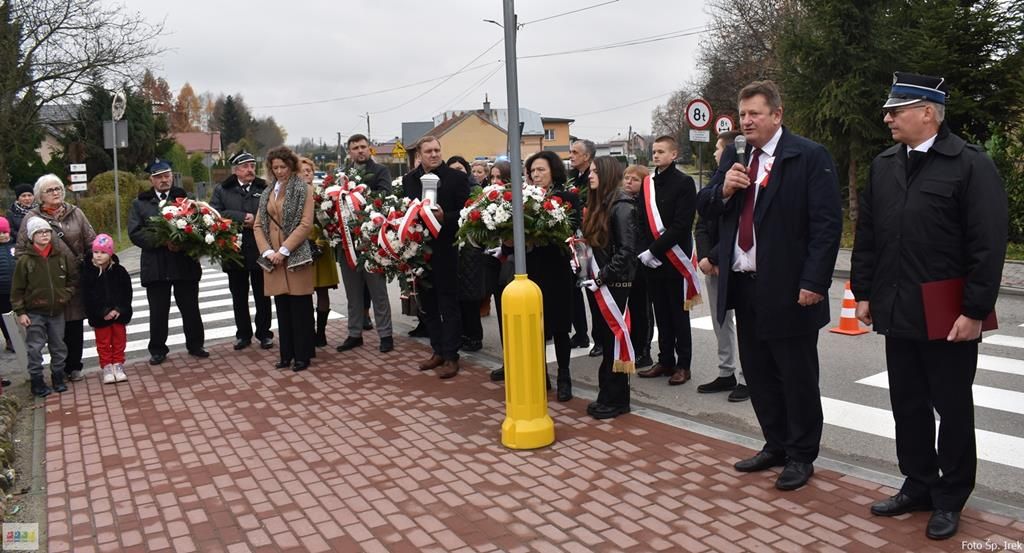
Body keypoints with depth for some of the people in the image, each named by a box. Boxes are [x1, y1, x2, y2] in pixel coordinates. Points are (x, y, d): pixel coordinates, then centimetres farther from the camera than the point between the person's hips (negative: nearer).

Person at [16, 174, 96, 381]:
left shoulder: (75, 213, 6)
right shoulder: (31, 218, 0)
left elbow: (91, 242, 8)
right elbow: (21, 250, 2)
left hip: (75, 279, 2)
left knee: (75, 324, 8)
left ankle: (74, 366, 20)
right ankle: (61, 368, 16)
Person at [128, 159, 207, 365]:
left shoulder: (185, 198, 7)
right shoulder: (140, 204, 7)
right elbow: (135, 233, -4)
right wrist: (162, 242, -16)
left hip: (185, 263, 0)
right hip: (155, 267, 0)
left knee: (190, 308, 9)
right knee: (158, 312, 7)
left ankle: (195, 345, 23)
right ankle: (157, 350, 20)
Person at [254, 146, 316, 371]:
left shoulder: (303, 190, -1)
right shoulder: (268, 193, 15)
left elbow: (305, 224, -10)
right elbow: (258, 225, 11)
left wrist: (284, 250, -15)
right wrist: (267, 251, -4)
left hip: (296, 257, -5)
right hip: (273, 258, 5)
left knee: (300, 308, 0)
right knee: (282, 308, 10)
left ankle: (302, 356, 8)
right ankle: (286, 354, 18)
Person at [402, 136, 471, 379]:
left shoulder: (456, 177, -5)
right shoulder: (409, 180, 8)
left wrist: (444, 217, -23)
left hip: (445, 250, -5)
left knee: (448, 305, 2)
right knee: (428, 304, 13)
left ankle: (451, 356, 9)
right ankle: (438, 351, 25)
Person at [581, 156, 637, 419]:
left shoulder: (621, 205, -12)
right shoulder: (597, 204, 13)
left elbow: (626, 250, -18)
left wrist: (603, 276, -18)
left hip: (614, 283, -8)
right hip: (597, 282, 8)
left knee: (613, 338, 0)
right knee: (603, 338, 11)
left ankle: (617, 400, 11)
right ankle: (606, 396, 21)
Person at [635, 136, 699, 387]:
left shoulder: (684, 182, -7)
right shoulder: (648, 184, 11)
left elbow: (682, 225, -15)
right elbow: (642, 222, 10)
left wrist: (654, 249, -17)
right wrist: (644, 251, -5)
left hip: (674, 259, -5)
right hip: (651, 261, 5)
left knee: (678, 314, 4)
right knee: (661, 313, 12)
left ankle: (683, 365, 12)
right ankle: (665, 361, 23)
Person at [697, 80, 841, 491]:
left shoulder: (809, 156, -8)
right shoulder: (734, 156, 11)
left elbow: (827, 223, -13)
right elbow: (705, 209, 12)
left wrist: (814, 282, -19)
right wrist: (723, 188, -9)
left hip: (789, 288, -6)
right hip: (743, 286, 6)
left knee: (797, 377, 7)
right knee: (758, 374, 16)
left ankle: (801, 456, 22)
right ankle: (775, 446, 32)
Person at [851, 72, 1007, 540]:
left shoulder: (971, 164, -9)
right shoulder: (883, 165, 9)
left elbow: (989, 246, -13)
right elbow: (866, 236, 12)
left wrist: (974, 311, -15)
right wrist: (864, 292, 9)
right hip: (898, 313, 5)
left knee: (952, 410, 9)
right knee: (908, 406, 14)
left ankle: (949, 500, 23)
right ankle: (918, 486, 30)